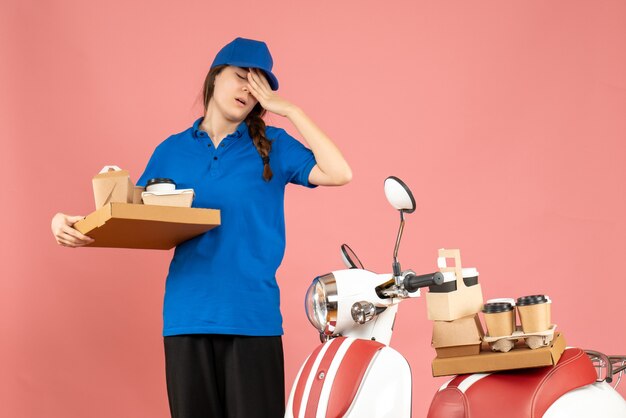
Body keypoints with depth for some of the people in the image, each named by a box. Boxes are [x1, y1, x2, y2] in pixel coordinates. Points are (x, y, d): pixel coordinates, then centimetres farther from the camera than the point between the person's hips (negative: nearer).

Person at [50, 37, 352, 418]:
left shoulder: (273, 146, 5)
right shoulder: (172, 151, 11)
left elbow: (339, 173, -9)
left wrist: (289, 110, -6)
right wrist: (76, 227, -7)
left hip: (253, 314, -2)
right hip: (187, 314, 2)